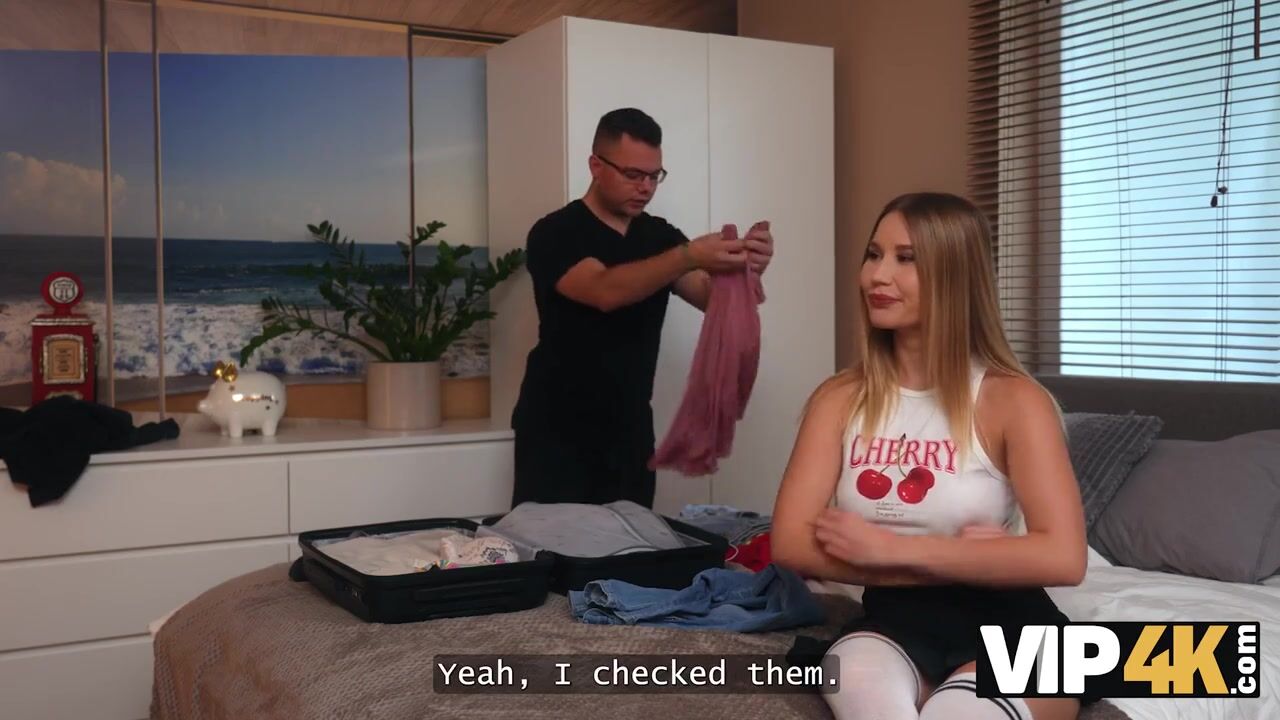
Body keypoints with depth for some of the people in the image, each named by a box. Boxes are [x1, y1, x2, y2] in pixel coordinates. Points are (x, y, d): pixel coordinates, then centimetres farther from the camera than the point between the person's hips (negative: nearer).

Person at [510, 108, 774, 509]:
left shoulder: (660, 236, 7)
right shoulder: (555, 234, -9)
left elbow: (712, 297, -5)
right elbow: (605, 291, -27)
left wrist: (744, 268, -26)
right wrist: (689, 256, -38)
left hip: (631, 431, 5)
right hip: (557, 432, -4)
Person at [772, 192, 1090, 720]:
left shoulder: (1012, 400, -7)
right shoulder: (839, 399, 3)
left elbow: (1063, 557, -18)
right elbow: (790, 542, -6)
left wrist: (891, 548, -17)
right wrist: (961, 559, -14)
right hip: (892, 625, 1)